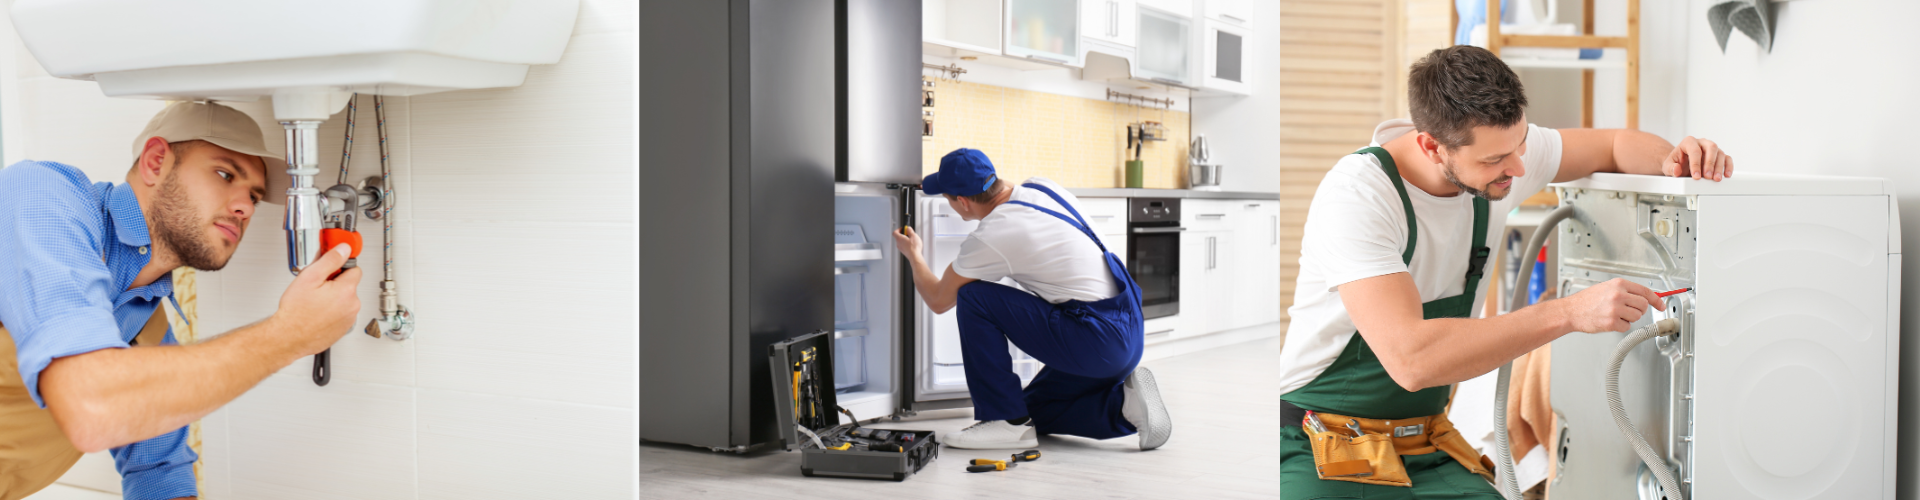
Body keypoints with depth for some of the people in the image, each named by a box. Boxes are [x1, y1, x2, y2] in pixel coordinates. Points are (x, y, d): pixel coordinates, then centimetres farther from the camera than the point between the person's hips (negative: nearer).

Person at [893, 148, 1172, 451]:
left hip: (1098, 343, -9)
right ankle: (1123, 404, 6)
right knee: (1033, 411, 24)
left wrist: (913, 255, 21)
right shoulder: (1043, 187, 7)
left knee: (972, 298, -6)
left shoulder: (989, 238, -15)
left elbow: (938, 301, 2)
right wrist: (942, 184, 39)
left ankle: (1007, 422, -2)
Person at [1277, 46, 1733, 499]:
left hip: (1425, 445, 6)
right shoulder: (1357, 195, -26)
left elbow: (1614, 146, 17)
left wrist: (1671, 161, -7)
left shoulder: (1500, 144, -3)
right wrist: (1569, 313, -33)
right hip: (1320, 448, -5)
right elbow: (1410, 359, -36)